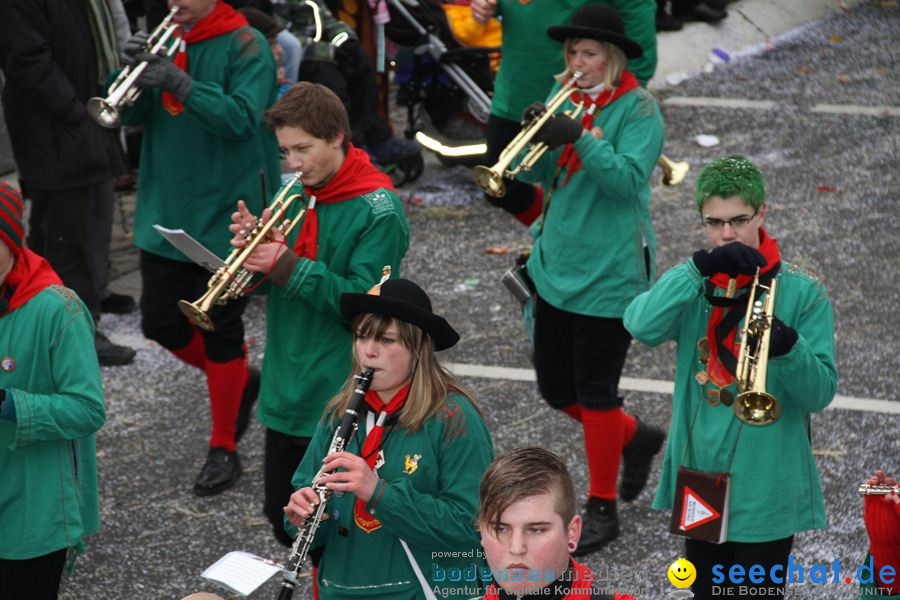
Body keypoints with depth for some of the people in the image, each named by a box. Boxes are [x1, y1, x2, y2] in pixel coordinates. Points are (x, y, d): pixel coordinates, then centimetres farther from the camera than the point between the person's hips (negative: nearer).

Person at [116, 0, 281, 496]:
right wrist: (134, 70, -18)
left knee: (220, 332, 2)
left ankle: (223, 450, 16)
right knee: (161, 323, 10)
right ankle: (241, 381, 35)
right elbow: (130, 113, 2)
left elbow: (242, 118, -23)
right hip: (166, 211, 6)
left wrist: (180, 83, -32)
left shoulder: (245, 45, -10)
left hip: (225, 213, -6)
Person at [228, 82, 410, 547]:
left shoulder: (378, 211, -14)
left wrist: (285, 265, -26)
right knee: (285, 522, 16)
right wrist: (254, 244, -10)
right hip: (286, 394, 7)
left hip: (338, 399, -7)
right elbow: (270, 282, 12)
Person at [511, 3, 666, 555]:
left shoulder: (638, 109, -10)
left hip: (609, 274, -7)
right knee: (556, 387, 13)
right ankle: (636, 437, 39)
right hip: (556, 264, 7)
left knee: (596, 392, -2)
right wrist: (536, 135, -17)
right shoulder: (567, 99, 8)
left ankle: (602, 509, 13)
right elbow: (530, 173, 4)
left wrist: (579, 135, -33)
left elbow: (628, 178, -22)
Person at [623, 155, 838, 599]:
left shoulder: (802, 293, -9)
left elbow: (820, 394, -14)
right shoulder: (692, 281, 0)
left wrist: (788, 346, -33)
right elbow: (641, 326, -22)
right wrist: (702, 268, -31)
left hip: (765, 488, -3)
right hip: (699, 478, 3)